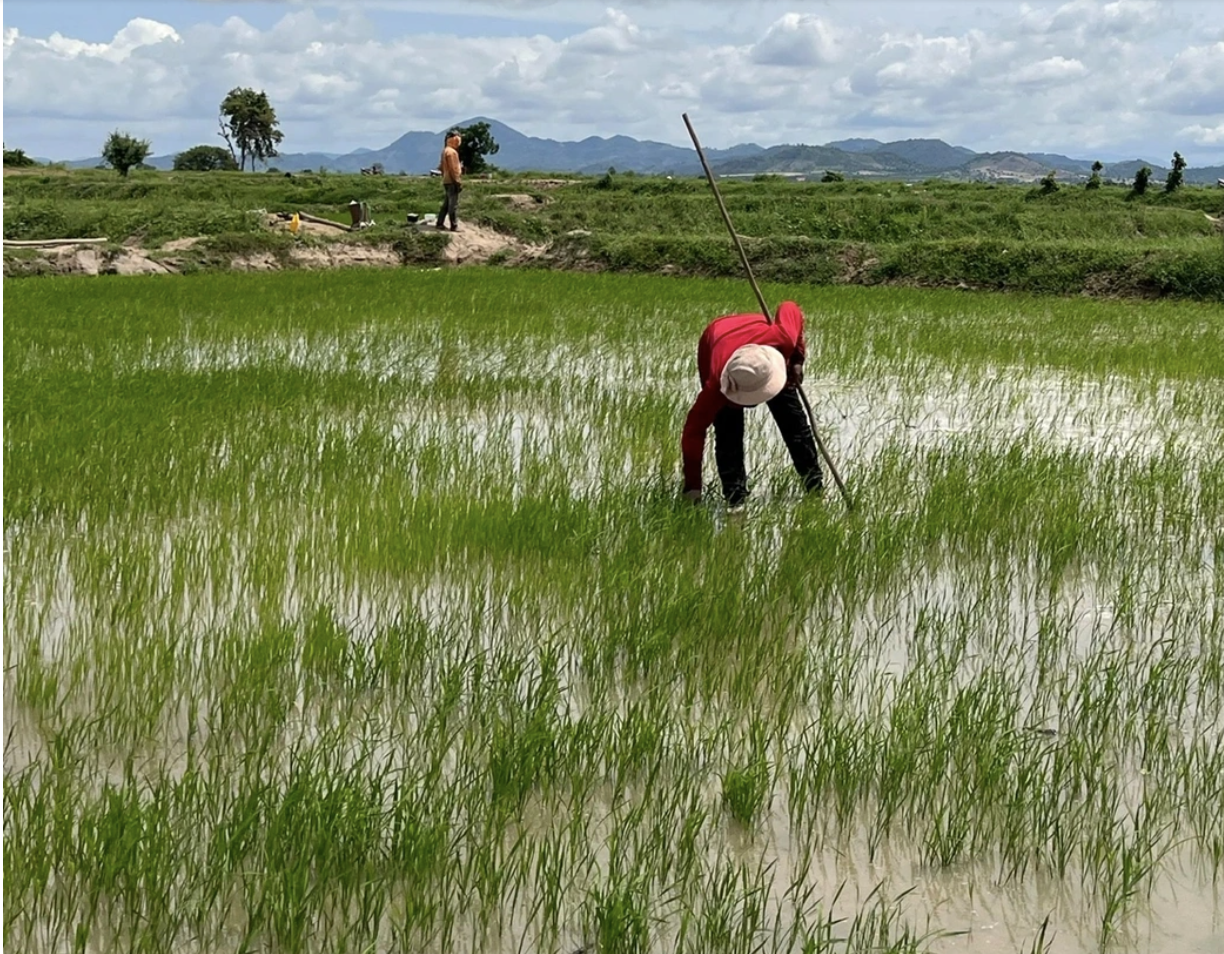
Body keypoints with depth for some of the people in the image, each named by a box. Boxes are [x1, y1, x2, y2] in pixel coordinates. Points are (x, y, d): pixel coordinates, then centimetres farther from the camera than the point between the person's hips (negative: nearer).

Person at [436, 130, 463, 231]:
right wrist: (458, 182, -19)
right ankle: (454, 226, -7)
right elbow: (453, 168, -19)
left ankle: (439, 223, 19)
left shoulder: (445, 150, 16)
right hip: (452, 181, -10)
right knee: (454, 204, -7)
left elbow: (441, 166, 21)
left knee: (446, 203, 15)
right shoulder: (451, 152, -15)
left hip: (447, 181, 10)